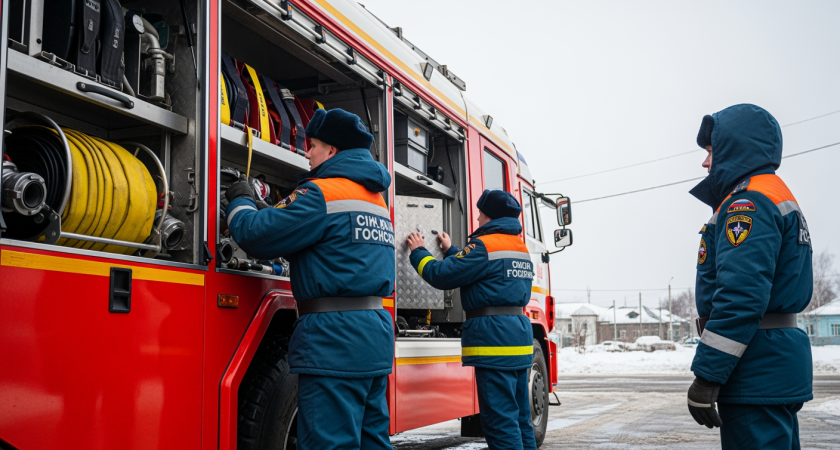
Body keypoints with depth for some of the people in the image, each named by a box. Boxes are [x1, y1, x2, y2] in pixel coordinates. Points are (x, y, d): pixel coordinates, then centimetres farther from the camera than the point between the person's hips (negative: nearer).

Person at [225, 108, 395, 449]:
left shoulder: (323, 192, -9)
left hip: (334, 341, -9)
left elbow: (257, 235, -11)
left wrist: (240, 201, 10)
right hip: (376, 333, 10)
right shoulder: (374, 195, 19)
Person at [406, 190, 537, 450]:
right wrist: (451, 251, 37)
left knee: (500, 421, -7)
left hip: (494, 340, -9)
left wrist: (418, 252, 8)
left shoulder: (485, 245, -11)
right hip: (520, 339, 9)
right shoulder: (520, 248, 17)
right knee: (519, 418, 15)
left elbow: (442, 275, -9)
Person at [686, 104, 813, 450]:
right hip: (779, 365, 11)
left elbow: (740, 296, -23)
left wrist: (706, 376, -23)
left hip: (758, 370, -11)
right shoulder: (778, 200, 22)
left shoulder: (749, 202, -12)